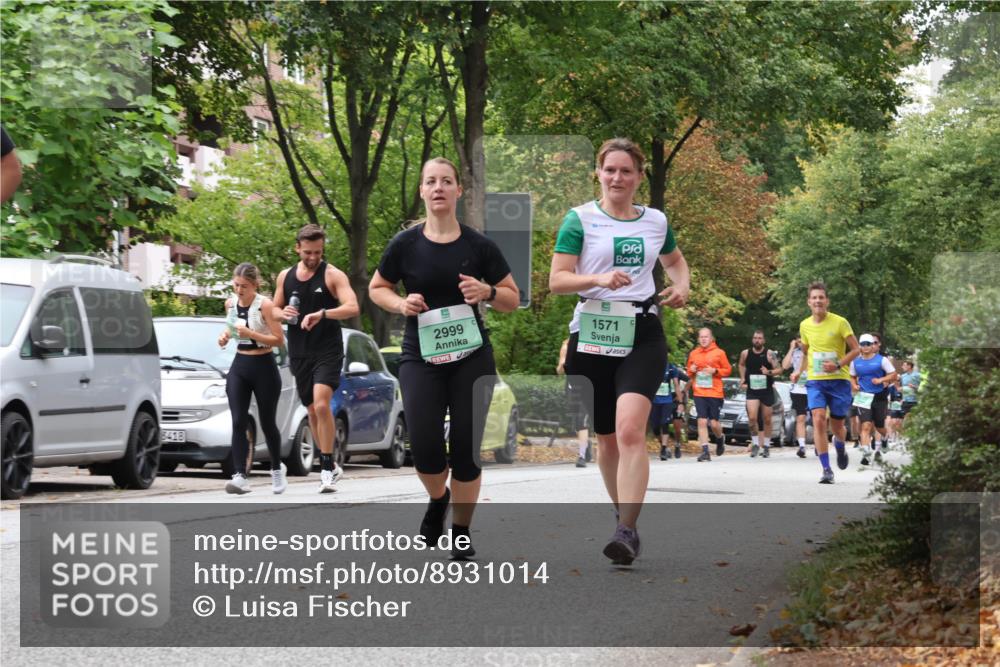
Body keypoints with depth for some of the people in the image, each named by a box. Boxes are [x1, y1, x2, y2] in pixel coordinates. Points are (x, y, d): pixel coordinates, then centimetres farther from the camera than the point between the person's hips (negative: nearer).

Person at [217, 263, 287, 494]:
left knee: (267, 422, 7)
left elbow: (279, 339, -14)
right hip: (239, 366, 4)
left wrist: (251, 334, -25)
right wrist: (226, 336, 2)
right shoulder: (230, 303, 4)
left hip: (263, 366, -4)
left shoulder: (264, 305, -13)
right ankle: (240, 476, -16)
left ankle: (277, 468, 30)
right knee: (238, 423, -10)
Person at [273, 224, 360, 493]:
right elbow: (275, 309, 20)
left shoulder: (332, 275, -7)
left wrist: (322, 314, -34)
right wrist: (283, 313, -5)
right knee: (312, 410, 11)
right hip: (299, 354, 5)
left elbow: (352, 307, -19)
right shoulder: (285, 277, 9)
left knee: (322, 405, -20)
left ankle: (327, 468, -15)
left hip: (327, 352, -5)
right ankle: (331, 466, 24)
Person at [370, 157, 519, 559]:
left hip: (471, 357, 0)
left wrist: (487, 292, -15)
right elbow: (376, 289, 12)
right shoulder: (405, 245, -2)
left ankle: (462, 532, 18)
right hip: (420, 357, 0)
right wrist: (401, 304, -9)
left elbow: (513, 300, 7)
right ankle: (437, 499, 23)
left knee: (466, 449, 0)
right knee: (424, 446, -11)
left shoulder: (478, 246, -1)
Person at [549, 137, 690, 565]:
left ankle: (627, 532, -25)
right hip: (593, 334, 0)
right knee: (607, 438, 10)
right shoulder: (580, 219, 1)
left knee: (630, 429, -20)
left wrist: (682, 287, 10)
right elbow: (556, 280, -4)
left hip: (643, 336, 0)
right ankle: (625, 516, 31)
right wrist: (598, 279, -21)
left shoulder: (655, 221, 10)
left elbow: (674, 260, 31)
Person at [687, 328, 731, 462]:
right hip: (699, 393, 2)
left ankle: (720, 438, 34)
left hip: (715, 393, -2)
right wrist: (691, 370, -3)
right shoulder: (694, 353, 9)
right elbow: (689, 372, 20)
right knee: (702, 422, -7)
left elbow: (728, 369, 4)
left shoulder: (719, 353, 1)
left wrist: (715, 371, -12)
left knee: (714, 423, 1)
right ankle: (705, 451, -6)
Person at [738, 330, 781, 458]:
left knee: (767, 420, 7)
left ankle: (766, 446, 20)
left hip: (767, 390, -1)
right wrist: (743, 379, 12)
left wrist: (769, 372, -23)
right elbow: (741, 365, 21)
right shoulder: (745, 353, 1)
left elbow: (779, 370, -4)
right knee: (752, 417, -15)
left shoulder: (769, 354, -6)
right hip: (752, 390, 1)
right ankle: (755, 444, 2)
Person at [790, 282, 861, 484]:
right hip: (815, 381, 2)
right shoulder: (805, 325, 6)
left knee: (837, 426, 6)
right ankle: (826, 470, -15)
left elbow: (856, 349, -5)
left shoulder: (840, 323, -7)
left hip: (839, 380, -2)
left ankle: (840, 446, 45)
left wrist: (838, 365, -17)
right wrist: (799, 371, 10)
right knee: (818, 420, -17)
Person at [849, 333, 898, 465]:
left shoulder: (881, 360, -2)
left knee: (879, 425, 12)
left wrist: (881, 380, -17)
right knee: (866, 425, -15)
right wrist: (854, 385, 1)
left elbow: (893, 375, -2)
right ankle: (865, 453, -23)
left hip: (880, 396, 0)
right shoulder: (855, 362, 7)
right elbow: (852, 377, 22)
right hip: (864, 396, 0)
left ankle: (878, 449, 38)